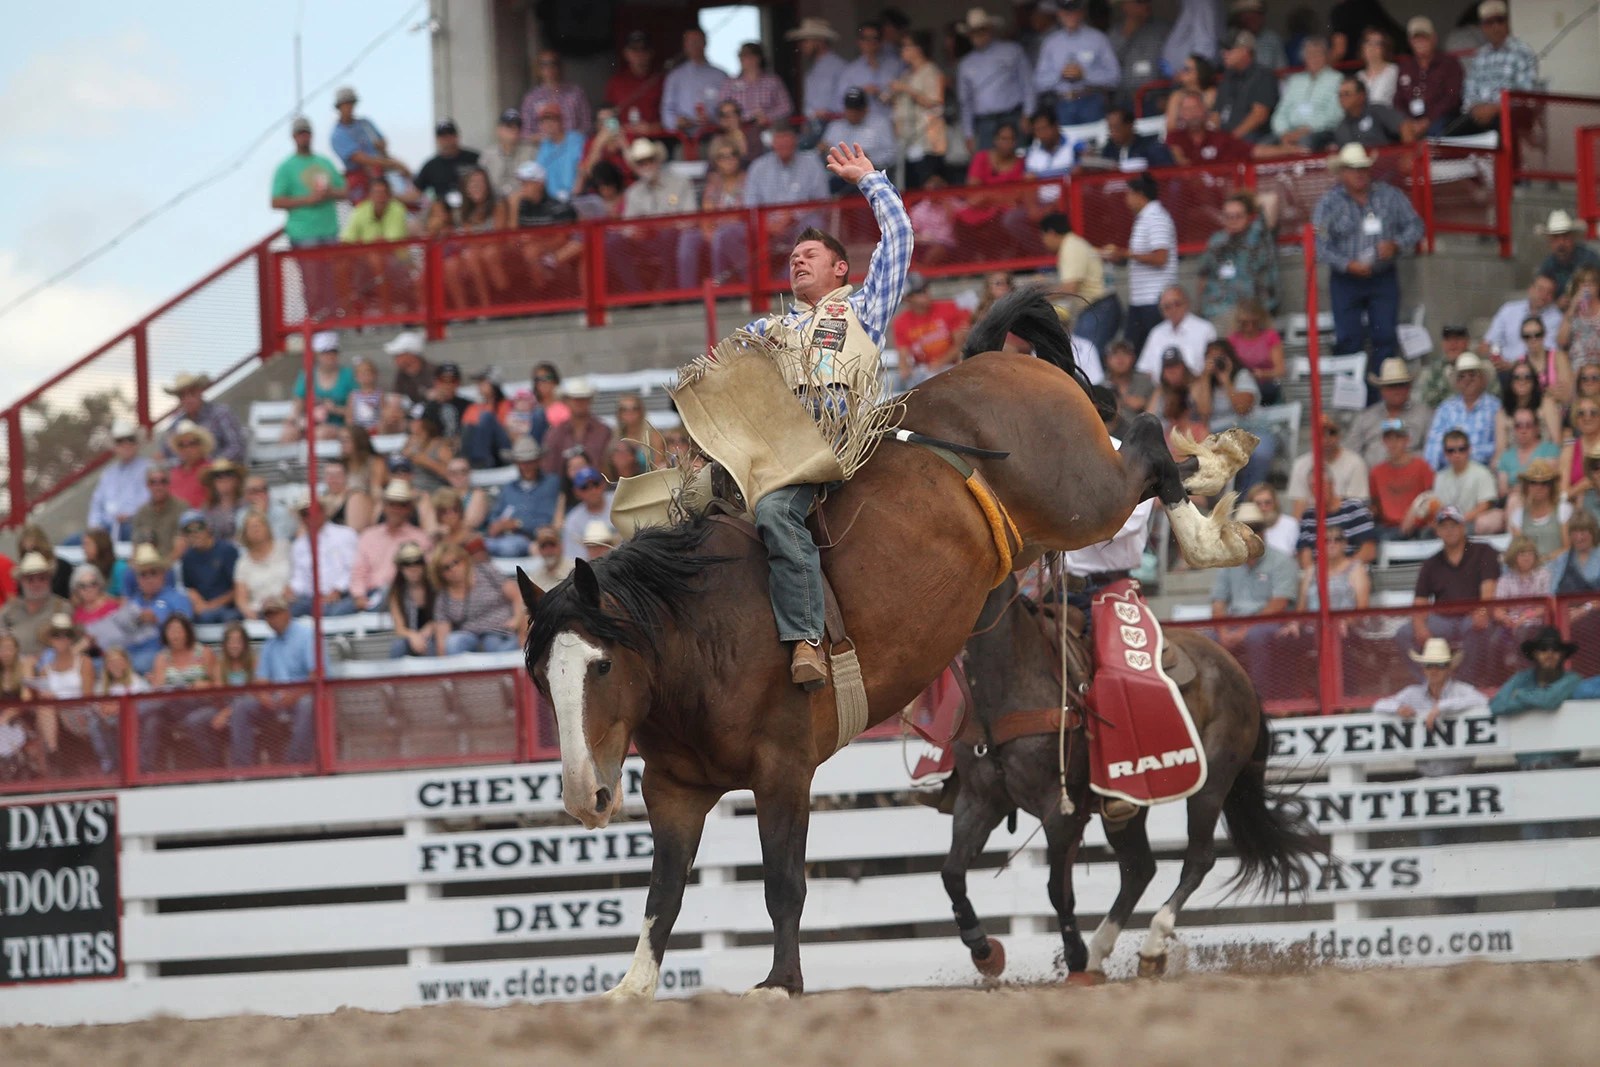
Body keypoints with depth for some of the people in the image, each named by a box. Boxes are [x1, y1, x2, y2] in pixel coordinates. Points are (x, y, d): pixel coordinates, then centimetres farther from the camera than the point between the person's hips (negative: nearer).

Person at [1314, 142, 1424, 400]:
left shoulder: (1390, 196, 3)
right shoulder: (1329, 202, -2)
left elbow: (1414, 226, 6)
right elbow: (1322, 246, -8)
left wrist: (1395, 245, -14)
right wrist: (1349, 265, -21)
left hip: (1384, 279, 1)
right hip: (1346, 281, -1)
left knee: (1384, 339, -3)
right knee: (1348, 340, -4)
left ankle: (1380, 397, 1)